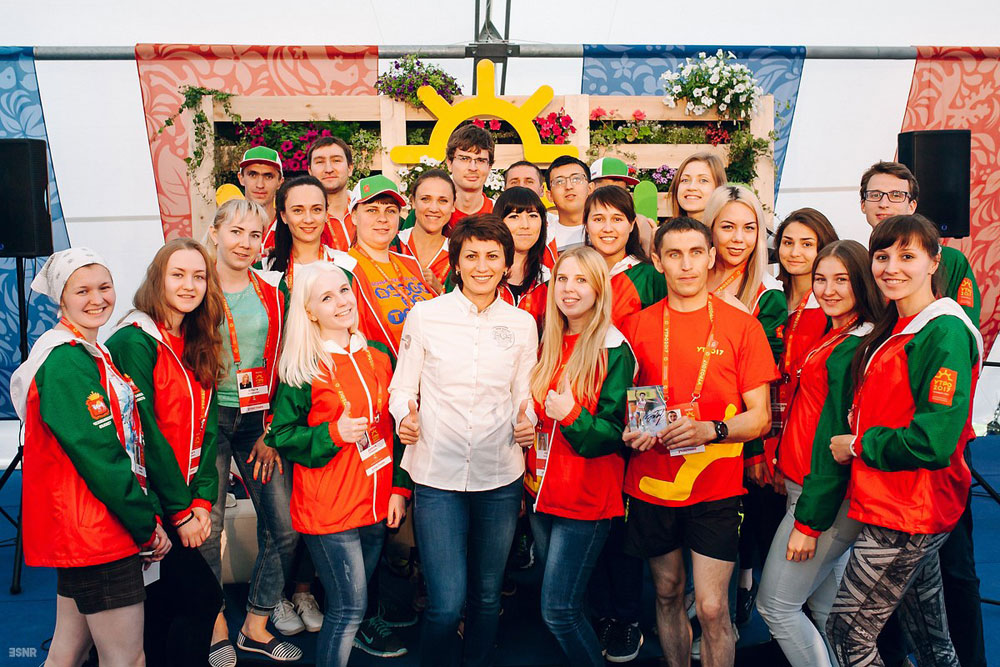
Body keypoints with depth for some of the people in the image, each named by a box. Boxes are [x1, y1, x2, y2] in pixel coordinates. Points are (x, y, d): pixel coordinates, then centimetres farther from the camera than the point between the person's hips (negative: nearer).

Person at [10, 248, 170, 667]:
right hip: (92, 531, -9)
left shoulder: (95, 354, 14)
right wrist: (147, 525, -13)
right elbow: (97, 456, -20)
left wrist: (149, 514, 7)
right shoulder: (64, 362, -16)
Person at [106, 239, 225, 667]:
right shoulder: (135, 342, -14)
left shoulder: (199, 345, 10)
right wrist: (181, 511, -14)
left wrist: (203, 499, -4)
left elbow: (206, 425, 6)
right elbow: (145, 431, -17)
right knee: (203, 597, -6)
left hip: (184, 499, 7)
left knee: (164, 605, 14)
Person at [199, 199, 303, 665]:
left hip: (260, 419, 3)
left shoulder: (272, 294, 9)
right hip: (210, 418, -3)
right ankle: (217, 627, 19)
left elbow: (283, 366, 10)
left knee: (285, 526, 1)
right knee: (207, 528, -3)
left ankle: (256, 626, 19)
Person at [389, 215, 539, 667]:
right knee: (446, 605, -5)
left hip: (500, 476, 2)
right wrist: (405, 417, -16)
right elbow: (401, 389, 4)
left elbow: (523, 396, 13)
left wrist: (526, 422, -8)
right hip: (437, 475, -2)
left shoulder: (522, 324, 6)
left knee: (487, 596, 14)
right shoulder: (425, 316, 0)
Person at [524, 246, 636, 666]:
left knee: (559, 611, -6)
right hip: (542, 491, 7)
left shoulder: (615, 351, -10)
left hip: (586, 499, -7)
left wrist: (572, 416, -28)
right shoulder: (548, 344, 9)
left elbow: (614, 435, -11)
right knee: (555, 607, 15)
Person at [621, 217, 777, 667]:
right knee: (667, 594, 15)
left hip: (715, 489, -2)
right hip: (651, 485, 3)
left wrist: (711, 430, -20)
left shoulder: (741, 325, -2)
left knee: (712, 607, -3)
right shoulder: (637, 325, 4)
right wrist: (629, 431, -8)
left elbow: (760, 417, -2)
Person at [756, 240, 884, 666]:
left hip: (825, 496, -9)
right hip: (804, 485, 9)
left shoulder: (853, 349, -17)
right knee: (823, 609, 16)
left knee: (775, 605, -1)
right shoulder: (834, 338, 13)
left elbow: (837, 440, -19)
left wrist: (808, 520, -17)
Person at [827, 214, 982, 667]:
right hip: (906, 511, 9)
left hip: (906, 515, -9)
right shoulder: (894, 329, 12)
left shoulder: (944, 332, -17)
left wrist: (858, 445, -13)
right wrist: (858, 423, 5)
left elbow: (933, 441, -25)